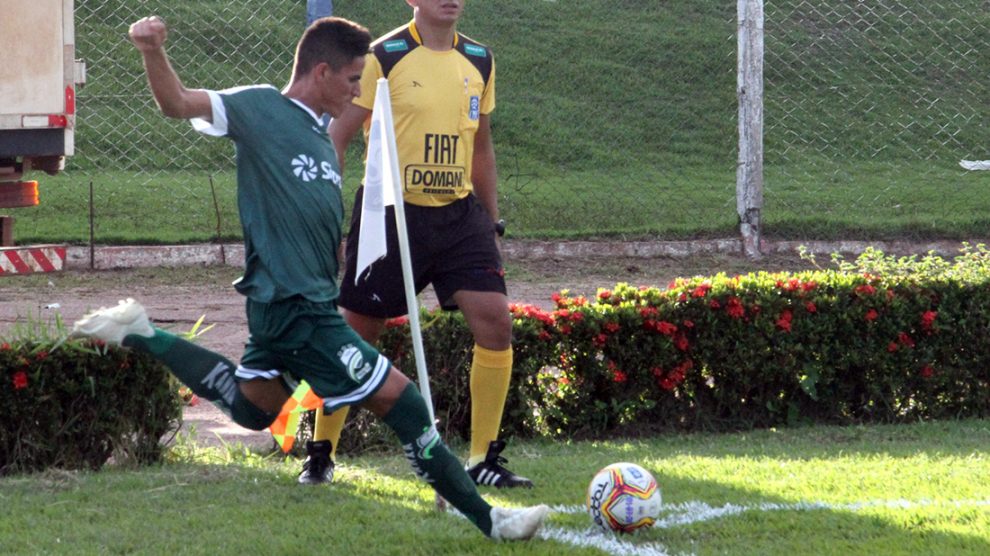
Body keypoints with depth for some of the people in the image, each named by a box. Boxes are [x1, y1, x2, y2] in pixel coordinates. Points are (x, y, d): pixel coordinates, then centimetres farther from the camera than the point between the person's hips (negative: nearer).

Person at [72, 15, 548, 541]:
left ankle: (140, 335, 29)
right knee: (398, 398, -8)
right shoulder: (261, 109, -9)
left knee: (251, 407, 26)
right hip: (295, 307, -10)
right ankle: (487, 519, -2)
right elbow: (178, 103, -18)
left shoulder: (320, 138, 16)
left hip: (305, 303, 10)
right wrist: (152, 52, -35)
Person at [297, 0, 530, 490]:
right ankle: (320, 455, 19)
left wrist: (491, 219, 19)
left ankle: (484, 460, 0)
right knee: (356, 333, 2)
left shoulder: (479, 61, 9)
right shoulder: (383, 58, -8)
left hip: (458, 214, 4)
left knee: (495, 318, -10)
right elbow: (337, 136, -6)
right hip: (391, 210, -4)